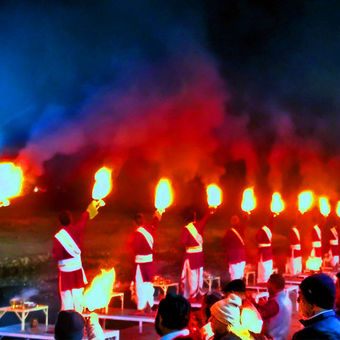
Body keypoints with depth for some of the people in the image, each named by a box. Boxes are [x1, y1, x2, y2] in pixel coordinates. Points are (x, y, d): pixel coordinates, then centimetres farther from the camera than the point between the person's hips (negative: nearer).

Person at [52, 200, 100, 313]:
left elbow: (56, 256, -12)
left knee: (66, 296, -1)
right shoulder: (76, 229, -3)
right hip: (77, 267, 3)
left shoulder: (58, 237, -12)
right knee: (78, 295, 11)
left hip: (65, 270, -3)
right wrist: (89, 210, 37)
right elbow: (84, 218, 18)